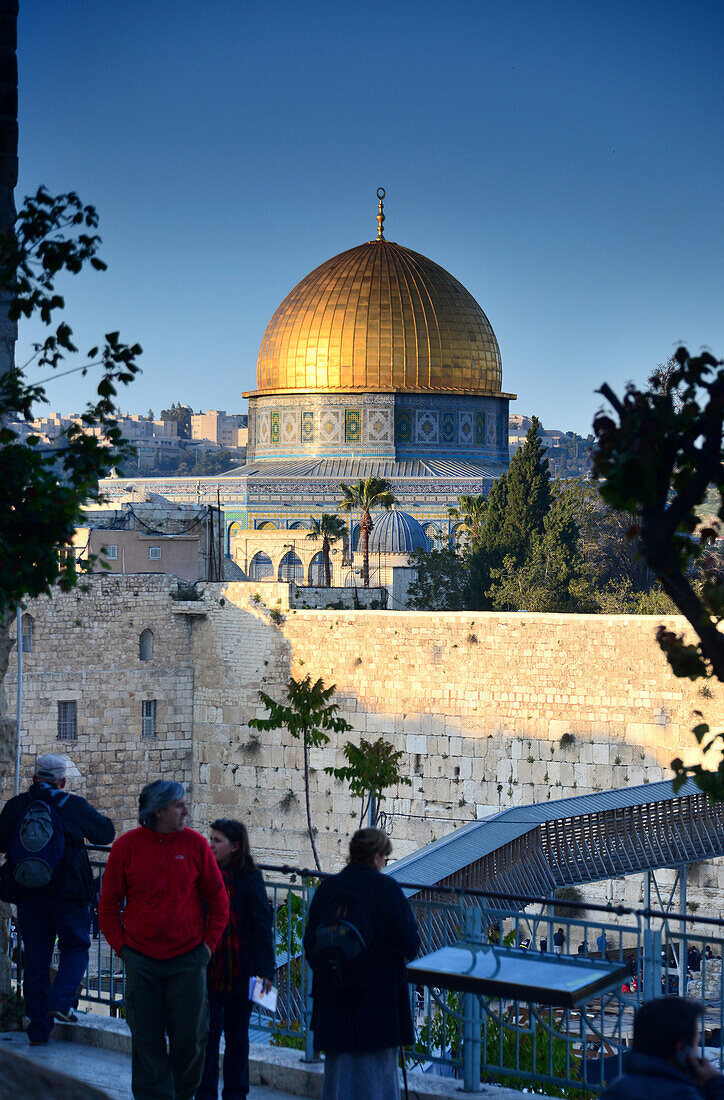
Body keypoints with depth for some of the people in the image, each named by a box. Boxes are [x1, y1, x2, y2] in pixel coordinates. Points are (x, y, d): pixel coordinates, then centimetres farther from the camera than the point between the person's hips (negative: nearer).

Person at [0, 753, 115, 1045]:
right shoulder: (75, 806, -7)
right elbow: (106, 833, 5)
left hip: (29, 896, 3)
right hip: (69, 895, -3)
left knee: (35, 958, 10)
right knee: (75, 948, 14)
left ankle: (38, 1029, 12)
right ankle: (60, 1002, -8)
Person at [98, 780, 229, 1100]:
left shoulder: (194, 843, 0)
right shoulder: (126, 846, -1)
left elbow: (218, 899, 8)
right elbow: (108, 904, 7)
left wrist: (208, 943, 2)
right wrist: (121, 945, 1)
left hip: (188, 959, 0)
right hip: (141, 961, 0)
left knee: (190, 1037, 2)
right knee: (147, 1040, 2)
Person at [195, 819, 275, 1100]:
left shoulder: (250, 879, -3)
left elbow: (262, 925, -2)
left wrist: (265, 969, -8)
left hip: (240, 971, -1)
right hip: (206, 969, 1)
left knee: (236, 1036, 10)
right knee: (207, 1034, 0)